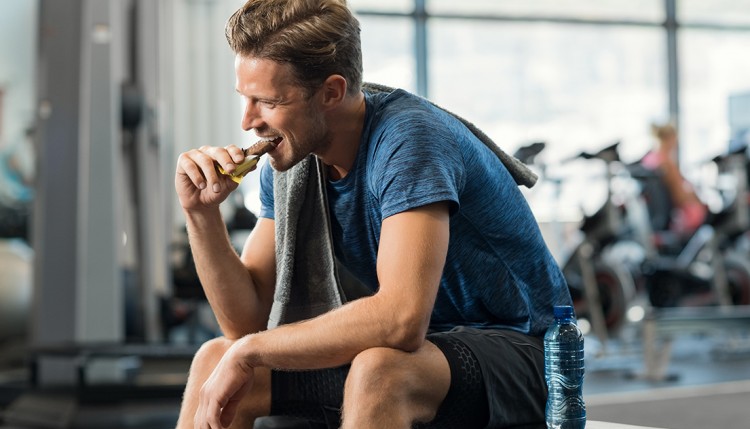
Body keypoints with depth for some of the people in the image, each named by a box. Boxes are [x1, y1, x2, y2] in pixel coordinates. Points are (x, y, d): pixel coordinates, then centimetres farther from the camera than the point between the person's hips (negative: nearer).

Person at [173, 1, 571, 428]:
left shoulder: (408, 138, -24)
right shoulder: (292, 157, 0)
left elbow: (402, 318, -35)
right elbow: (247, 321, 0)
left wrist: (249, 349, -25)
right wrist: (202, 212, -14)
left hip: (518, 350, -7)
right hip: (421, 345, 7)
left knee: (377, 372, -38)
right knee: (216, 359, -5)